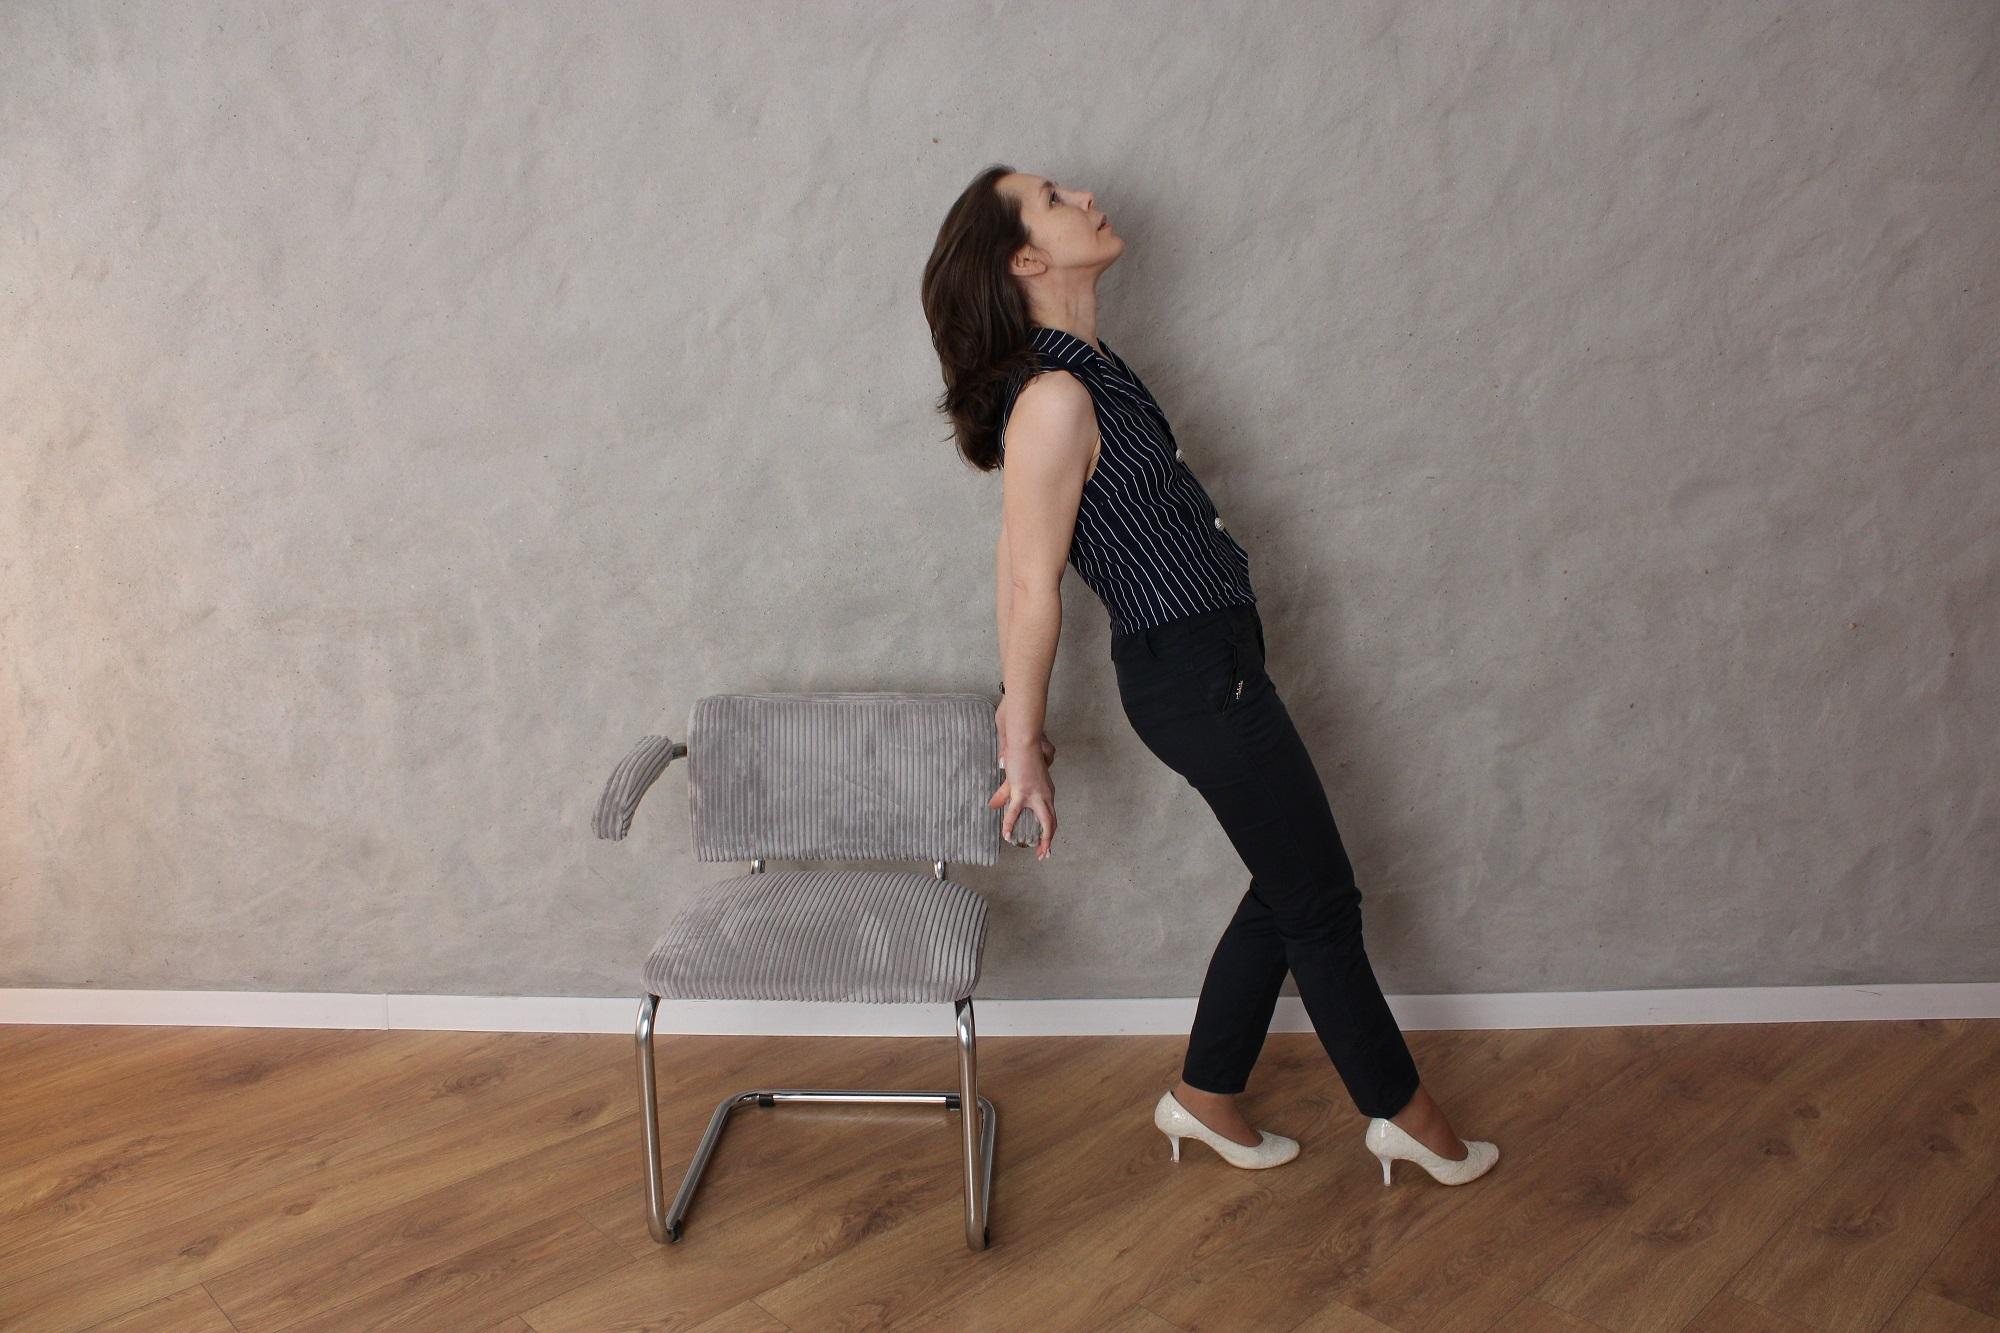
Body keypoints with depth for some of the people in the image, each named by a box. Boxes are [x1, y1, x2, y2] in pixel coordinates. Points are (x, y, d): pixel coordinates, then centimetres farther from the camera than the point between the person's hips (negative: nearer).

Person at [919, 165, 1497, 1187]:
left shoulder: (1080, 370, 9)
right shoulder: (1056, 397, -21)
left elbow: (1018, 557, 11)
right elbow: (1033, 588, -19)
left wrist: (1019, 707, 13)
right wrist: (1025, 751, -13)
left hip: (1207, 664, 9)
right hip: (1199, 676, -9)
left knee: (1289, 888, 19)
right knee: (1319, 900, 7)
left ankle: (1205, 1095, 34)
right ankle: (1402, 1112, 29)